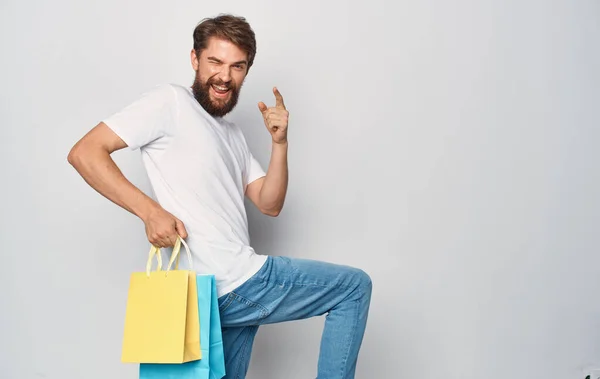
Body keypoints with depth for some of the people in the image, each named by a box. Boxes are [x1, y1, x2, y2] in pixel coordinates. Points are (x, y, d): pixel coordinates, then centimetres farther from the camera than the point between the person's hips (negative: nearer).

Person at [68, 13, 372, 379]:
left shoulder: (232, 132, 18)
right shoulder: (171, 101, -7)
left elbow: (269, 204, 12)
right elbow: (85, 153, -13)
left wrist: (280, 143, -2)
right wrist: (151, 211, -22)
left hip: (228, 291, 8)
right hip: (238, 283, -8)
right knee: (355, 285, 2)